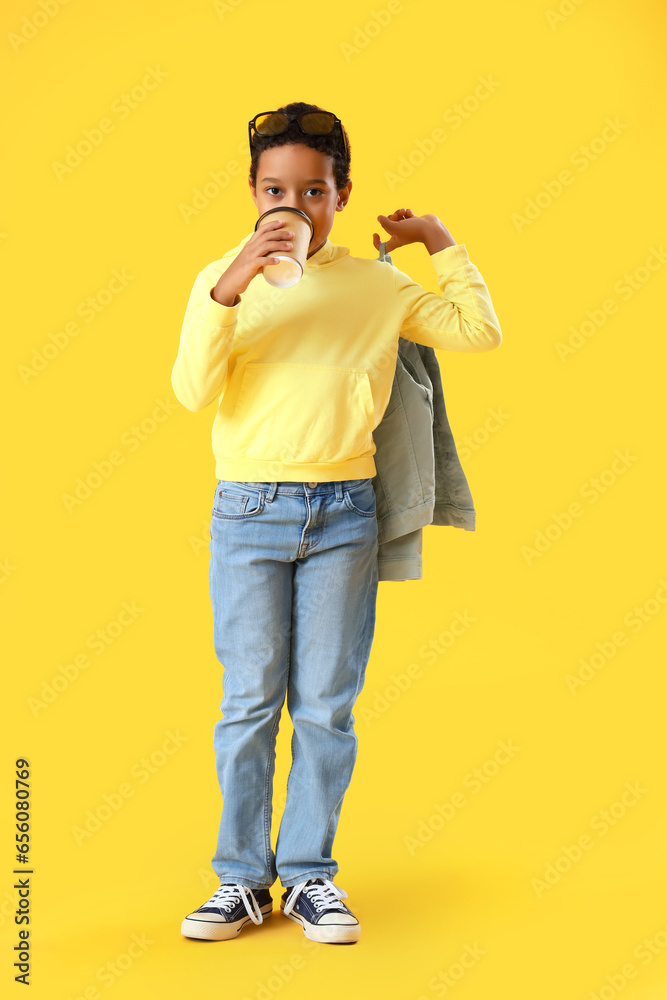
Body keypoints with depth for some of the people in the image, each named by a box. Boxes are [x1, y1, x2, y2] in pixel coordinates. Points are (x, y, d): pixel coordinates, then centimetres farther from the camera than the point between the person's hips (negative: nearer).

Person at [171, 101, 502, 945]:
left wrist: (439, 240, 10)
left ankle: (309, 873, 17)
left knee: (326, 703, 5)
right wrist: (228, 290, -18)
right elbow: (193, 391, -8)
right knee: (250, 702, 4)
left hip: (342, 513, 1)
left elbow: (478, 332, 9)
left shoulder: (374, 283, 6)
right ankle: (243, 878, 15)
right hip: (248, 509, 0)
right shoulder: (223, 279, 4)